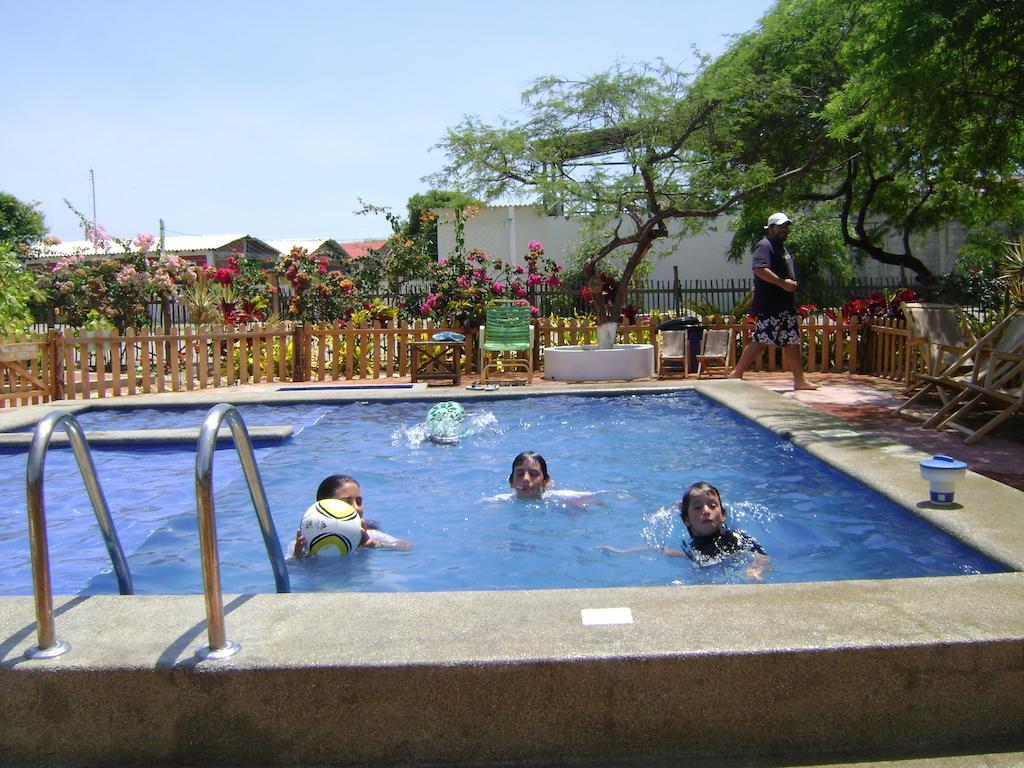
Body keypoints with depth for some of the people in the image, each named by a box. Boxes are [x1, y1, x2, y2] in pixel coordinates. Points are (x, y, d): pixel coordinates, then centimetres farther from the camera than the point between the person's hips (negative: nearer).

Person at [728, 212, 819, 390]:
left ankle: (799, 380, 13)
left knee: (792, 342, 9)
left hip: (786, 305, 10)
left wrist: (791, 284, 15)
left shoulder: (781, 247, 21)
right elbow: (760, 269, -26)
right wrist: (783, 283, -24)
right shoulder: (765, 246, -10)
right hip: (770, 306, -10)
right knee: (760, 340, -10)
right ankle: (736, 374, -3)